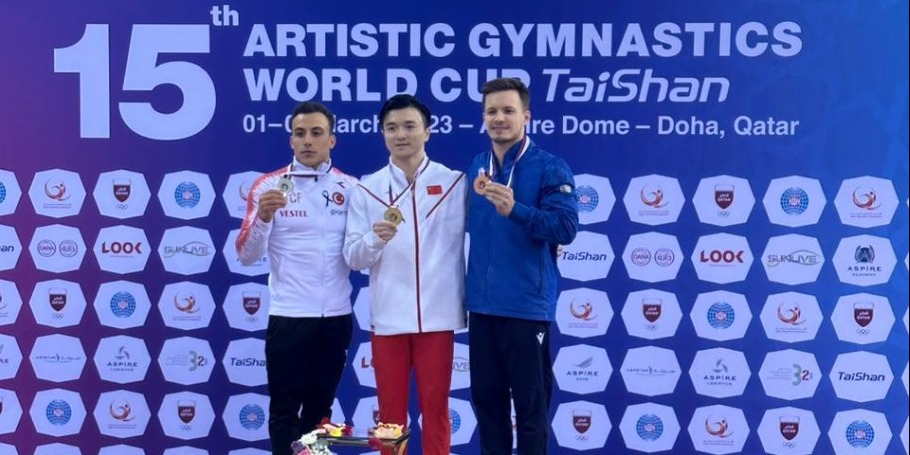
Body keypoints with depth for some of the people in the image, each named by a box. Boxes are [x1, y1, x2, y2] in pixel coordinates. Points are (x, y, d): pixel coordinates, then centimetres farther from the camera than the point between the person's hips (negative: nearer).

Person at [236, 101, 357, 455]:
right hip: (288, 315, -2)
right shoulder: (268, 186, -1)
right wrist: (262, 217, -23)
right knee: (285, 409, 6)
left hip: (336, 316, 3)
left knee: (320, 408, 15)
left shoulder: (351, 188, 5)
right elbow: (247, 256, -7)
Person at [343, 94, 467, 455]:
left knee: (435, 408, 7)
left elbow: (468, 245, 4)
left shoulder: (454, 183, 2)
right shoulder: (366, 189, 4)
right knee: (391, 411, 9)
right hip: (387, 317, 1)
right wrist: (376, 239, -20)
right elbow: (352, 257, -1)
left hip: (437, 315, -1)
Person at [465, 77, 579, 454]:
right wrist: (478, 197, 2)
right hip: (482, 306, 6)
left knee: (530, 405, 5)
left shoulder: (550, 168, -7)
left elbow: (566, 227, -19)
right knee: (486, 399, 15)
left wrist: (514, 209, -29)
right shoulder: (476, 168, 10)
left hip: (527, 306, -6)